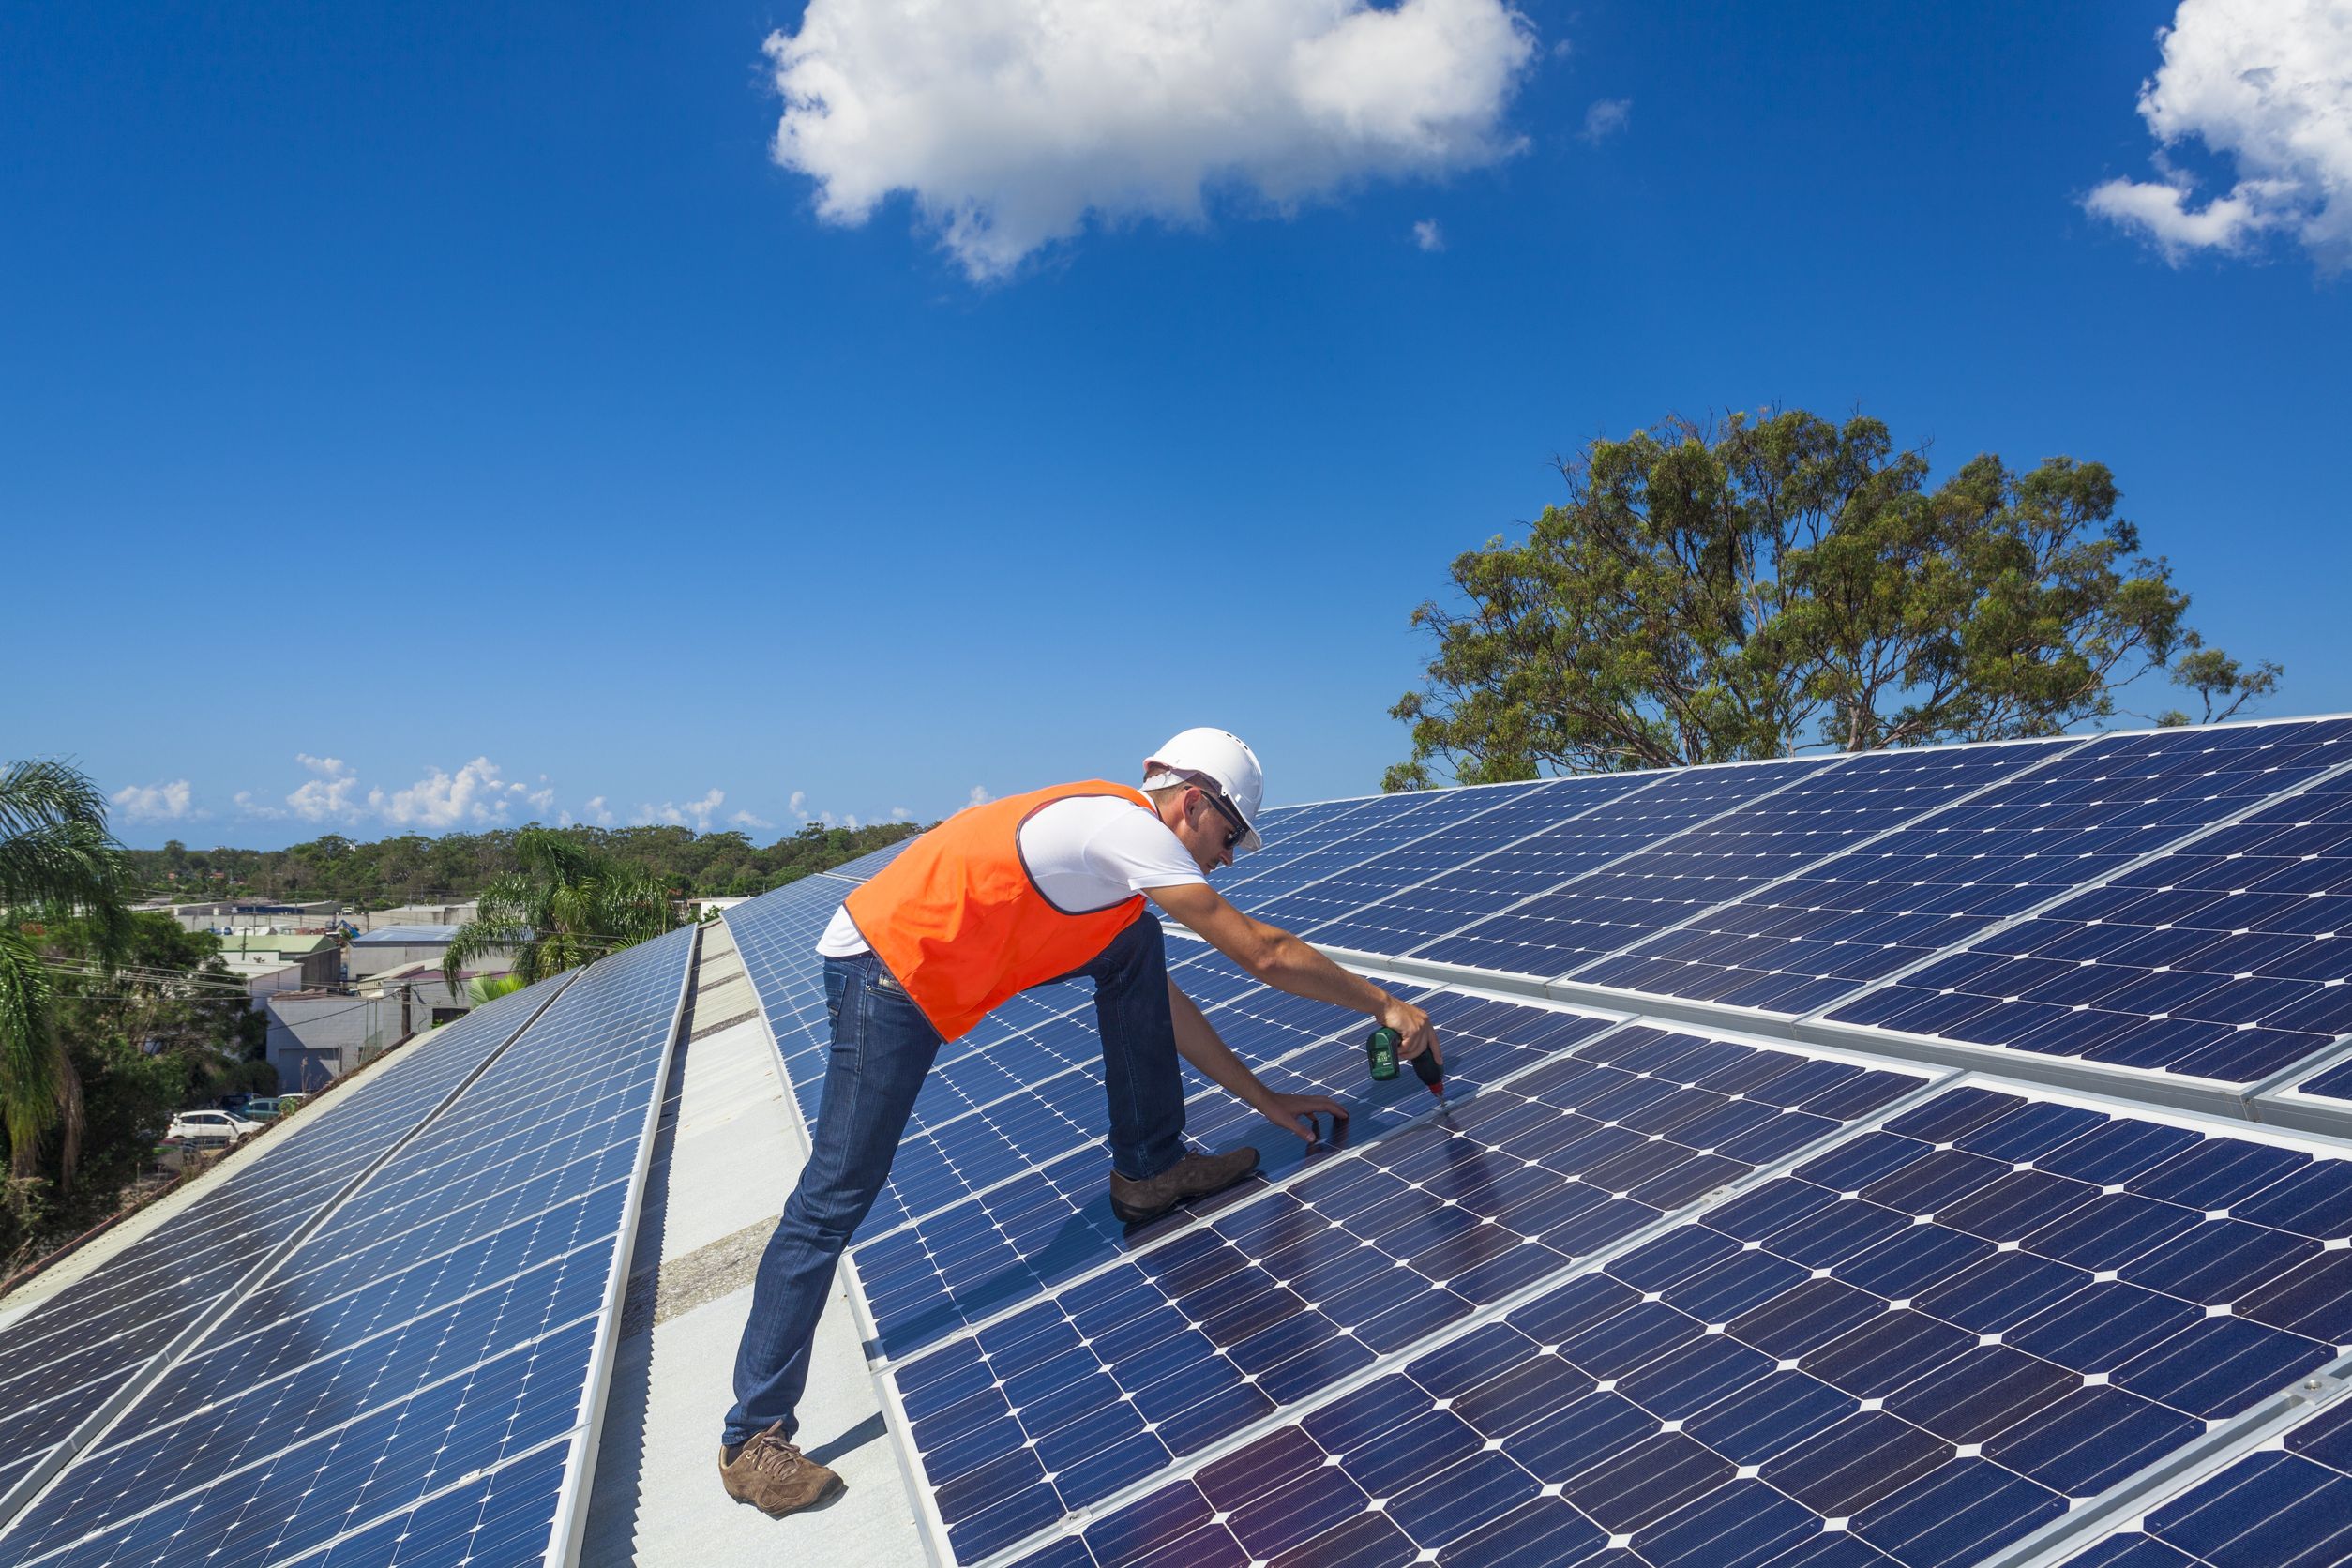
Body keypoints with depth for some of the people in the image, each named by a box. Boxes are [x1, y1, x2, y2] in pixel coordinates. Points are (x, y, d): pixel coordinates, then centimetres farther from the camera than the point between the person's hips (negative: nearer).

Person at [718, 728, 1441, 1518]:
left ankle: (1149, 1169, 14)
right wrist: (1384, 1003, -6)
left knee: (1136, 950, 6)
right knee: (836, 1197, -5)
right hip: (881, 971, -9)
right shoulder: (1131, 826, -15)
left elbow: (1164, 1001, 19)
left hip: (936, 963, 10)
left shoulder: (1111, 834, 14)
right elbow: (1264, 954, -16)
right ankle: (754, 1439, 6)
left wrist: (1262, 1098, 17)